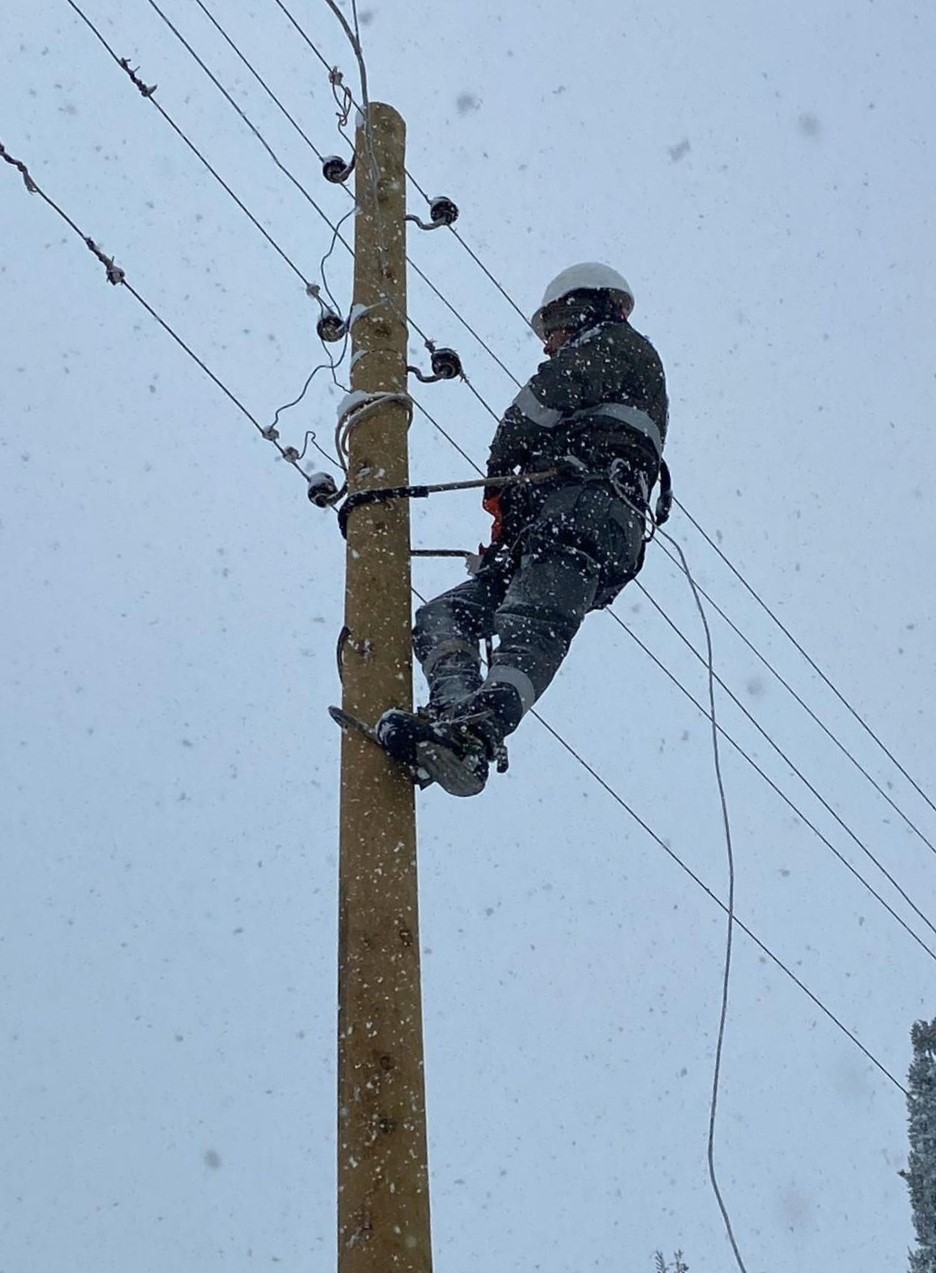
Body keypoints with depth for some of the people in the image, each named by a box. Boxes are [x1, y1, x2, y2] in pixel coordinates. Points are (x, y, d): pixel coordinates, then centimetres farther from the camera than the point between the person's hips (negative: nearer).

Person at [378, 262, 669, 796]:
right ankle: (455, 710, -30)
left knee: (532, 630, -33)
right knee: (442, 617, -4)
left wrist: (499, 474, 10)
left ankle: (478, 732, -55)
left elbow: (545, 398, 0)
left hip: (586, 500, -9)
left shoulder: (617, 343, 18)